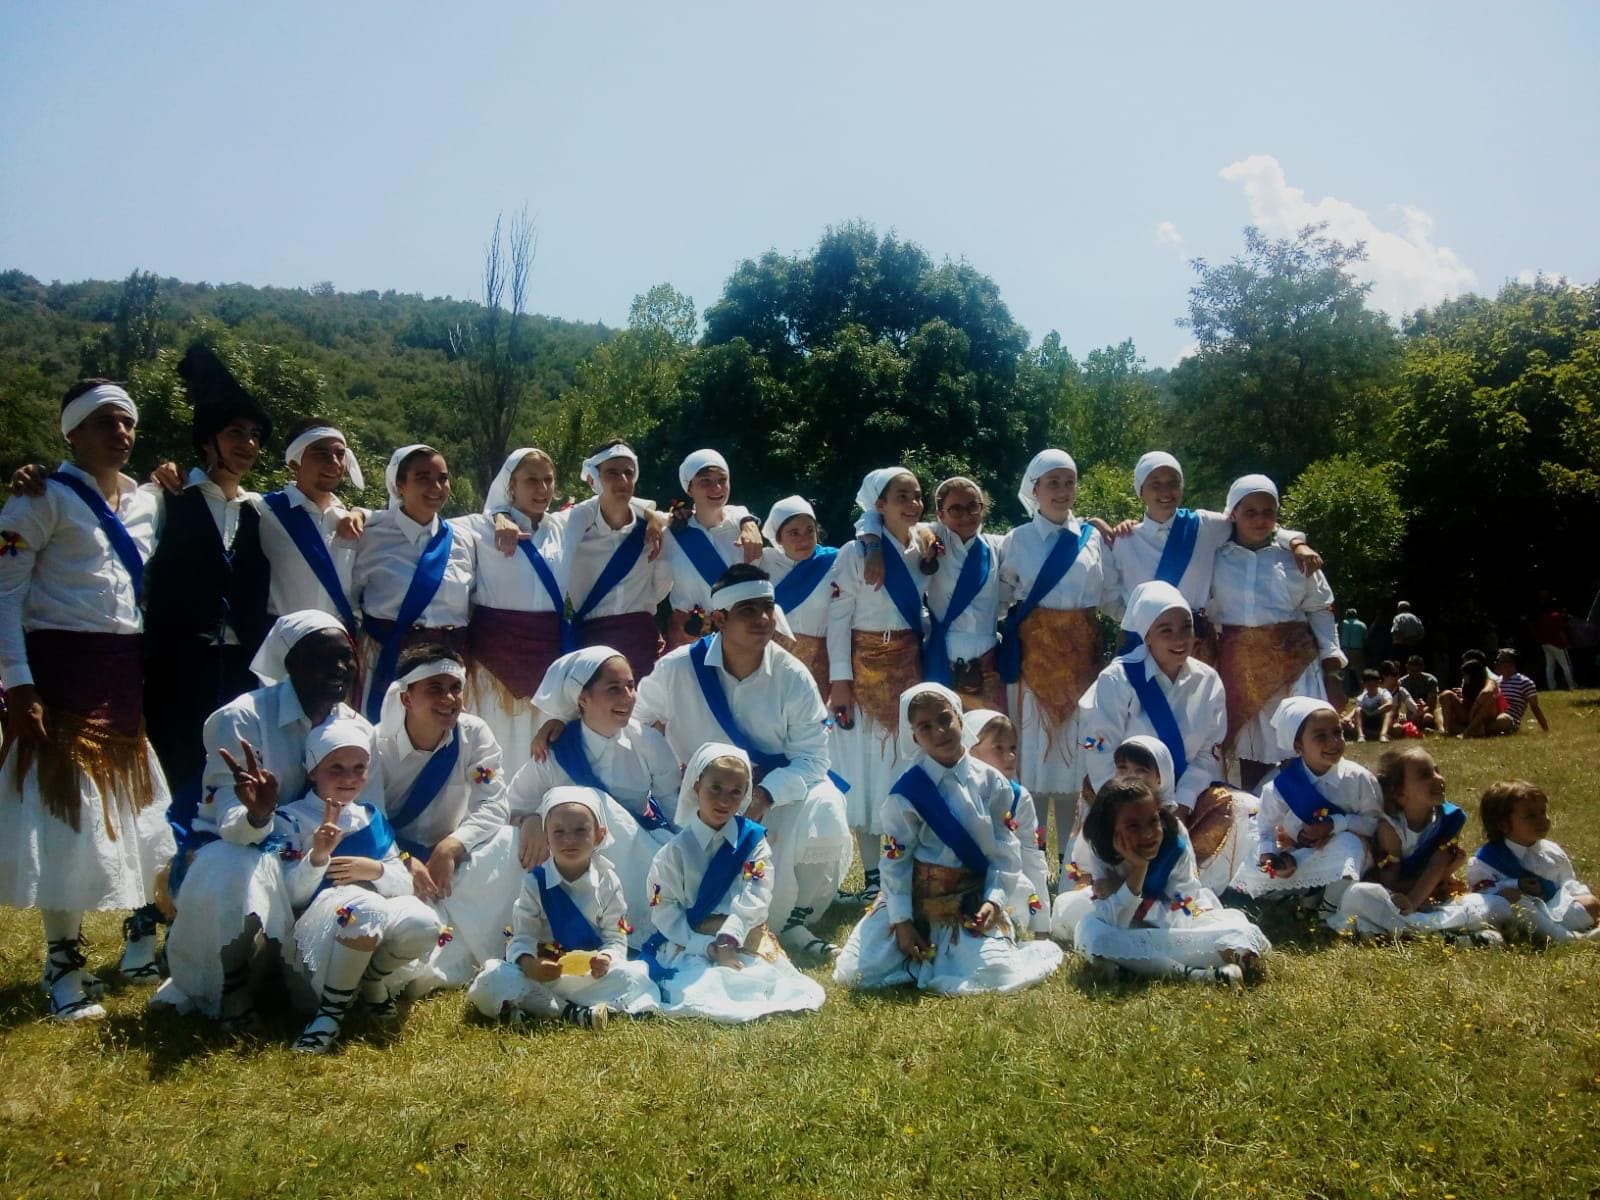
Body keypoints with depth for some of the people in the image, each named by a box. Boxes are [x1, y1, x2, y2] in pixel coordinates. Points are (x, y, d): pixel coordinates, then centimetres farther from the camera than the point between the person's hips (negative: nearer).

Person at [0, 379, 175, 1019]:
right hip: (61, 667, -6)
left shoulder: (147, 503, 13)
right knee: (64, 810, -4)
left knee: (136, 807, 11)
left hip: (127, 671, 6)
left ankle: (143, 935, 26)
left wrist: (157, 671, 8)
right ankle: (63, 963, 7)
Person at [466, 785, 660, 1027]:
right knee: (489, 985, -27)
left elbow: (615, 938, -2)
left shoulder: (608, 883, -1)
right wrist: (528, 964, -29)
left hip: (591, 976, 1)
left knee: (634, 979, -27)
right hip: (541, 973, -1)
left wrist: (606, 960, -25)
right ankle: (570, 1012, -31)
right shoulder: (534, 883, -3)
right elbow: (522, 937, -6)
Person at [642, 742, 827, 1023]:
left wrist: (729, 937, -22)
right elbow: (664, 910, -5)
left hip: (743, 940, 2)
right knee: (692, 993, -28)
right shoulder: (676, 849, 0)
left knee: (765, 979, -23)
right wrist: (707, 946, -16)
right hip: (691, 944, -2)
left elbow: (755, 899, -6)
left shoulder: (753, 840, 3)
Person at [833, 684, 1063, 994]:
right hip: (917, 899, 0)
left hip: (975, 899, 1)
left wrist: (994, 899, -13)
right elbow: (895, 860, -7)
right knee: (856, 972, -10)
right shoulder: (907, 791, -10)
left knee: (992, 974, -23)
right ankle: (928, 954, 15)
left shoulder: (991, 782, -3)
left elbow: (1006, 850, 0)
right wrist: (902, 921, -11)